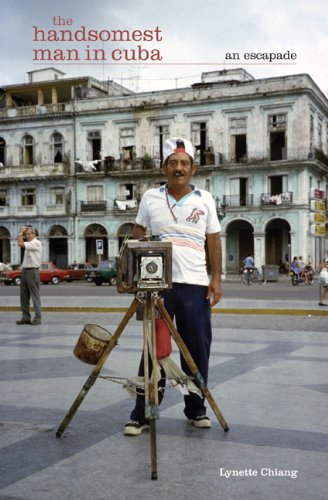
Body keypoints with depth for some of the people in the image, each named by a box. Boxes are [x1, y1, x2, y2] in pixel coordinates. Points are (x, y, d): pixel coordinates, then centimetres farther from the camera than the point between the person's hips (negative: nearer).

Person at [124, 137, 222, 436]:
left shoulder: (205, 199, 8)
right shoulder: (150, 198, 7)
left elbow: (214, 241, 8)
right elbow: (138, 237, 12)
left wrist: (216, 279, 1)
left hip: (196, 285, 1)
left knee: (198, 349, 6)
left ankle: (196, 409, 21)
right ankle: (142, 414, 10)